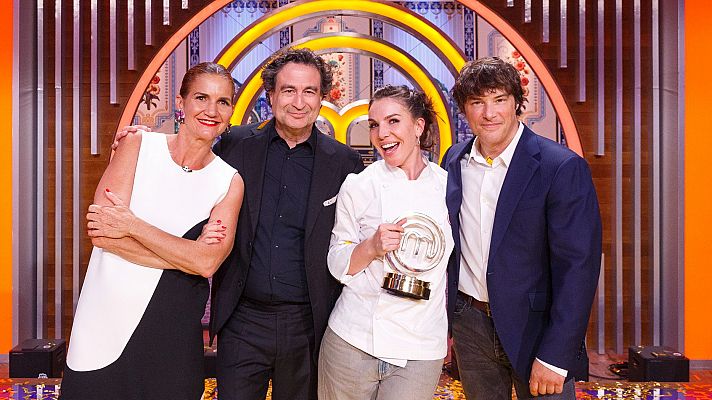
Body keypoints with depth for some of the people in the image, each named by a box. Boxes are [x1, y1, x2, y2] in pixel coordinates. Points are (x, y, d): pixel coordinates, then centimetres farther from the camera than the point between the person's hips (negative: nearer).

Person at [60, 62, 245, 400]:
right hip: (105, 324, 0)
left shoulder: (229, 182, -2)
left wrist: (132, 225, -15)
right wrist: (183, 254, -15)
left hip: (172, 332, 1)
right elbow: (99, 232, -12)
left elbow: (206, 263, -14)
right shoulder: (138, 145, -3)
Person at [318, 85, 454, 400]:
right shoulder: (358, 186, -5)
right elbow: (337, 266, 0)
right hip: (353, 342, -1)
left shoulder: (448, 186, 0)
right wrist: (372, 247, -19)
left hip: (421, 349, 1)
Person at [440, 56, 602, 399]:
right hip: (469, 322, 5)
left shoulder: (563, 168, -15)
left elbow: (578, 266, -16)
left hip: (534, 329, -4)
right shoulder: (454, 160, 2)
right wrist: (444, 313, 6)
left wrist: (555, 357, -18)